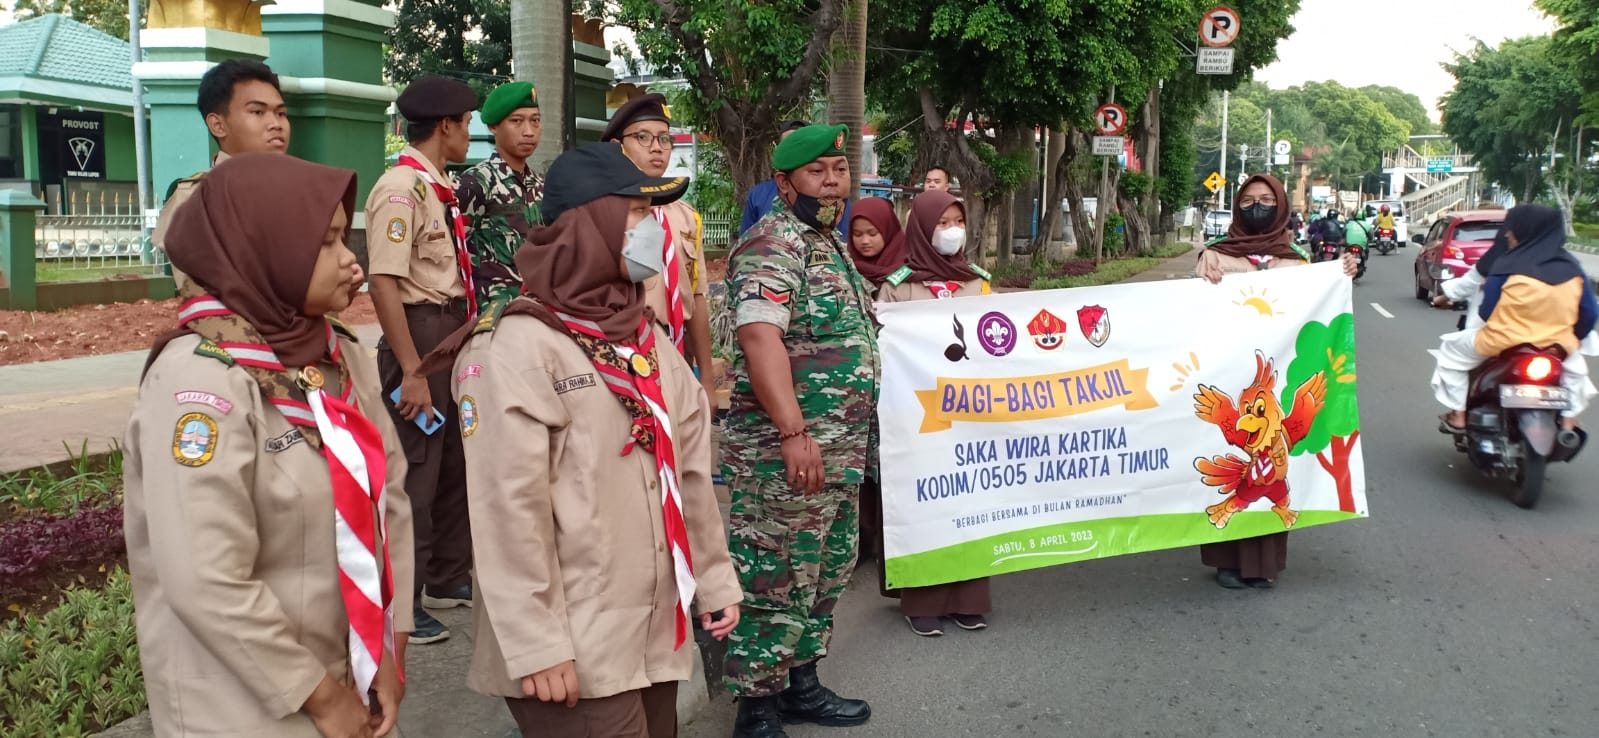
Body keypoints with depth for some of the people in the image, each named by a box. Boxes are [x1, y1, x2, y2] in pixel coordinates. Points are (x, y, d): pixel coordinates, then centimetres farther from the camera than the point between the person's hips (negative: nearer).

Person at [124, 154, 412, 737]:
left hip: (349, 676, 7)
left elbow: (391, 495, 3)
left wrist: (391, 651, -3)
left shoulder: (339, 355, 1)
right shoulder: (200, 376, -21)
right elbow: (207, 583, -25)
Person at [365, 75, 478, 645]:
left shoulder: (442, 190, 12)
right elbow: (384, 282, -21)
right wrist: (411, 371, -22)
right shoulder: (400, 188, -16)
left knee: (457, 464, 19)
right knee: (416, 474, -1)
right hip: (419, 335, -10)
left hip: (455, 335, 10)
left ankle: (448, 581, 35)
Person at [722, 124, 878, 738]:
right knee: (775, 583, -2)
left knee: (825, 574, 18)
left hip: (841, 451, 10)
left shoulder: (830, 244, 17)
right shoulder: (772, 245, -14)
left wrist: (852, 442, 22)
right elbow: (761, 339, -26)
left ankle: (800, 684, 31)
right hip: (784, 451, -10)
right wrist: (793, 433, -31)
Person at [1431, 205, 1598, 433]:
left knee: (1452, 351, 20)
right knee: (1574, 366, 38)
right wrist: (1574, 338, 21)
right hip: (1556, 348, 4)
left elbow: (1487, 312, -7)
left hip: (1504, 343, -4)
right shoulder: (1571, 267, 1)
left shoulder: (1508, 265, -11)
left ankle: (1458, 416, 18)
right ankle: (1568, 421, 32)